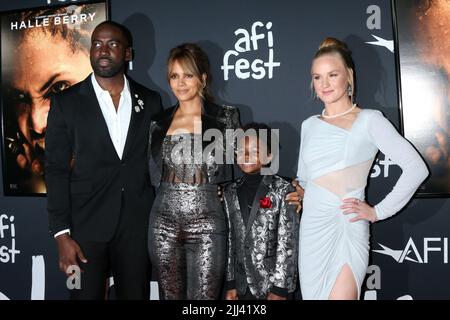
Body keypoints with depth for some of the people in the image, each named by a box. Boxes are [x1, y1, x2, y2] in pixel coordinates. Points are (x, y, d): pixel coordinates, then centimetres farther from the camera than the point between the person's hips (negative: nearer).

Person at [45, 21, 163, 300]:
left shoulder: (150, 101, 5)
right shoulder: (66, 102, 0)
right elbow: (56, 170, -3)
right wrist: (62, 234, -9)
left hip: (138, 226, 2)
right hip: (86, 226, -1)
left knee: (136, 294, 11)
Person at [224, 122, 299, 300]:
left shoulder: (282, 190, -7)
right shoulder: (231, 193, 5)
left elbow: (288, 243, -10)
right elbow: (229, 240, 6)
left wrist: (280, 289, -13)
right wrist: (230, 283, 4)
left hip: (273, 283, -3)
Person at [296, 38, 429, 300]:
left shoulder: (369, 120, -2)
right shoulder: (310, 125, 12)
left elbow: (416, 168, -8)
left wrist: (379, 211, -7)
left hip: (347, 228, -5)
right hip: (312, 229, 5)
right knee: (313, 294, 10)